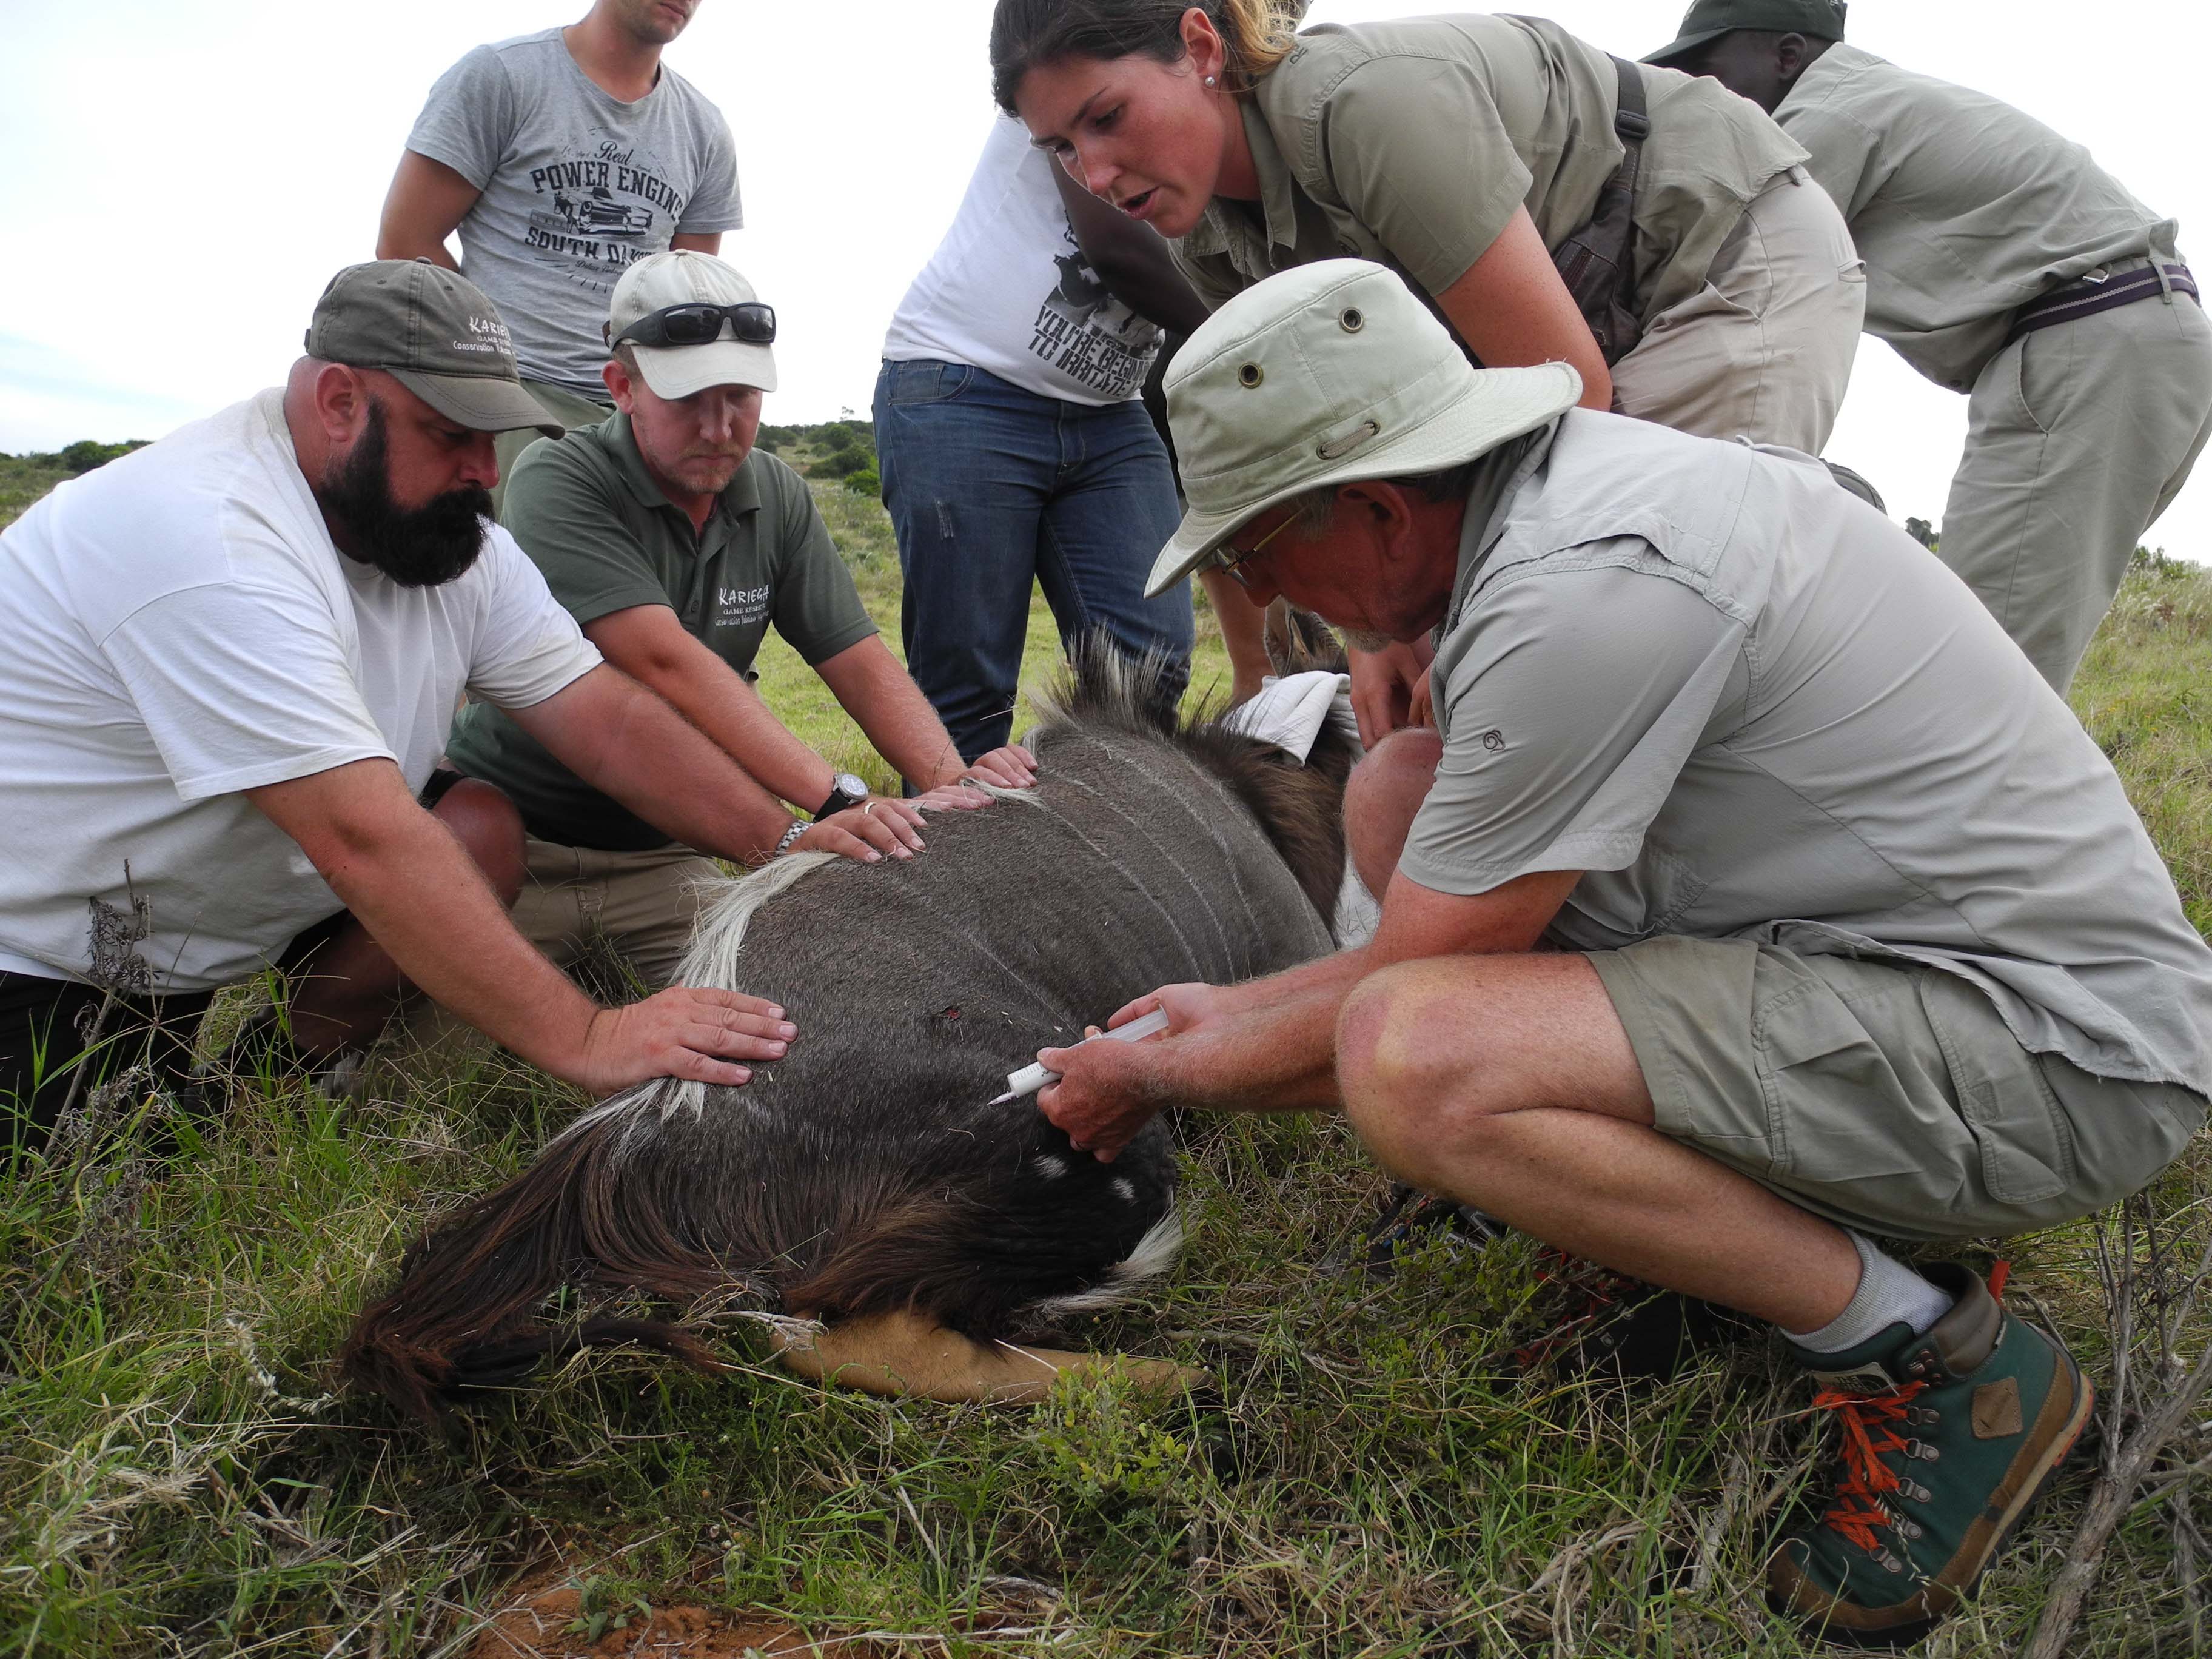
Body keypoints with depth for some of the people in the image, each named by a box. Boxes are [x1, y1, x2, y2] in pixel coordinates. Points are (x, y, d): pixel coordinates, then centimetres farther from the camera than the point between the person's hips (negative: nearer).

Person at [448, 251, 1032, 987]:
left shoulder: (776, 496, 1)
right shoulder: (558, 485, -16)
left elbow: (859, 663, -3)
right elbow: (665, 663, -28)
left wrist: (950, 780, -23)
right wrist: (839, 800, -36)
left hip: (667, 850, 5)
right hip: (517, 834, -4)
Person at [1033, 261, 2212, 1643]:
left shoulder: (1583, 586, -27)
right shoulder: (1559, 487, 4)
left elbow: (1397, 1022, -16)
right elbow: (1451, 938, 13)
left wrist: (1160, 1080, 1)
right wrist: (1229, 1010, 17)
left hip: (2051, 1048, -9)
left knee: (1415, 1066, -29)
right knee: (1397, 794, 4)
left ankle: (1939, 1364, -7)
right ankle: (1741, 1207, 9)